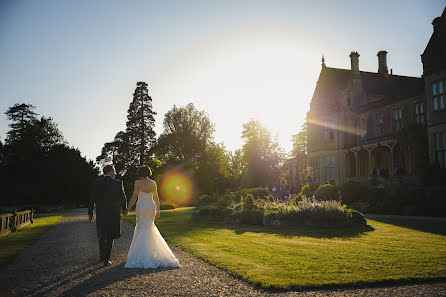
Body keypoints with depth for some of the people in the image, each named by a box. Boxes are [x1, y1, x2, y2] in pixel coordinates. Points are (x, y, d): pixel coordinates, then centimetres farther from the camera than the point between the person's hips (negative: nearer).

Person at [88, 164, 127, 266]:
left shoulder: (96, 183, -2)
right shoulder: (118, 183, -9)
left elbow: (92, 199, -2)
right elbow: (123, 198, -2)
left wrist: (90, 213, 6)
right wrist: (124, 209, 15)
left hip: (100, 213, 3)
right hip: (114, 213, -2)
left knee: (101, 236, 20)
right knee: (110, 237, 7)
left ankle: (102, 256, 36)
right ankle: (106, 259, 4)